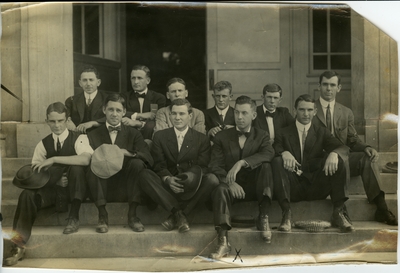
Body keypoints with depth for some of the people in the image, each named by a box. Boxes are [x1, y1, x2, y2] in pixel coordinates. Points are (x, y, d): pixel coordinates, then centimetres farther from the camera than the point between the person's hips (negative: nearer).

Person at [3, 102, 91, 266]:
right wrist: (55, 180, -17)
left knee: (76, 167, -33)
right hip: (53, 189, 3)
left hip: (73, 189, -3)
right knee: (27, 195, -27)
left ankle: (74, 217, -24)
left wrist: (54, 159, -29)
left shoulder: (79, 139, -5)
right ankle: (18, 244, -27)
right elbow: (36, 174, 3)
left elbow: (85, 159, -29)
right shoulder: (43, 144, 8)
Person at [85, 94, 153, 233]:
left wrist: (127, 153, -20)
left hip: (124, 189, 0)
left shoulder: (133, 134, 14)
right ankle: (102, 215, -18)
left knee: (137, 163, -25)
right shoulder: (93, 135, 14)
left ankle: (132, 215, -18)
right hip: (103, 189, 0)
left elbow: (149, 159, -3)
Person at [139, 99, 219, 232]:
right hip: (167, 189, 0)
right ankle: (179, 214, -32)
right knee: (145, 175, -27)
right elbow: (159, 166, 2)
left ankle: (175, 216, -27)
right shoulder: (160, 136, 13)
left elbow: (202, 167, 0)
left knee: (212, 179, -30)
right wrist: (168, 179, -21)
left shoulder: (202, 139, 11)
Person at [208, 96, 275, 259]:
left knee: (265, 166, -27)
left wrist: (241, 163, -31)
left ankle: (263, 217, -24)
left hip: (253, 187, 1)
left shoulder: (261, 136, 9)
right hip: (232, 186, 0)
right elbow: (215, 166, -3)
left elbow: (269, 154, -16)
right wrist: (230, 182, -24)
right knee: (221, 189, -34)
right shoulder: (222, 137, 9)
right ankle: (223, 242, -43)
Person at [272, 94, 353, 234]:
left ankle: (339, 212, -21)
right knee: (277, 161, -26)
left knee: (338, 161, -20)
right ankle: (286, 214, -32)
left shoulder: (321, 132, 16)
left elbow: (344, 149, 2)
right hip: (293, 188, -1)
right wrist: (284, 153, -27)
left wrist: (334, 154, -22)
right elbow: (275, 148, -4)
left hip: (316, 188, 1)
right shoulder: (284, 133, 14)